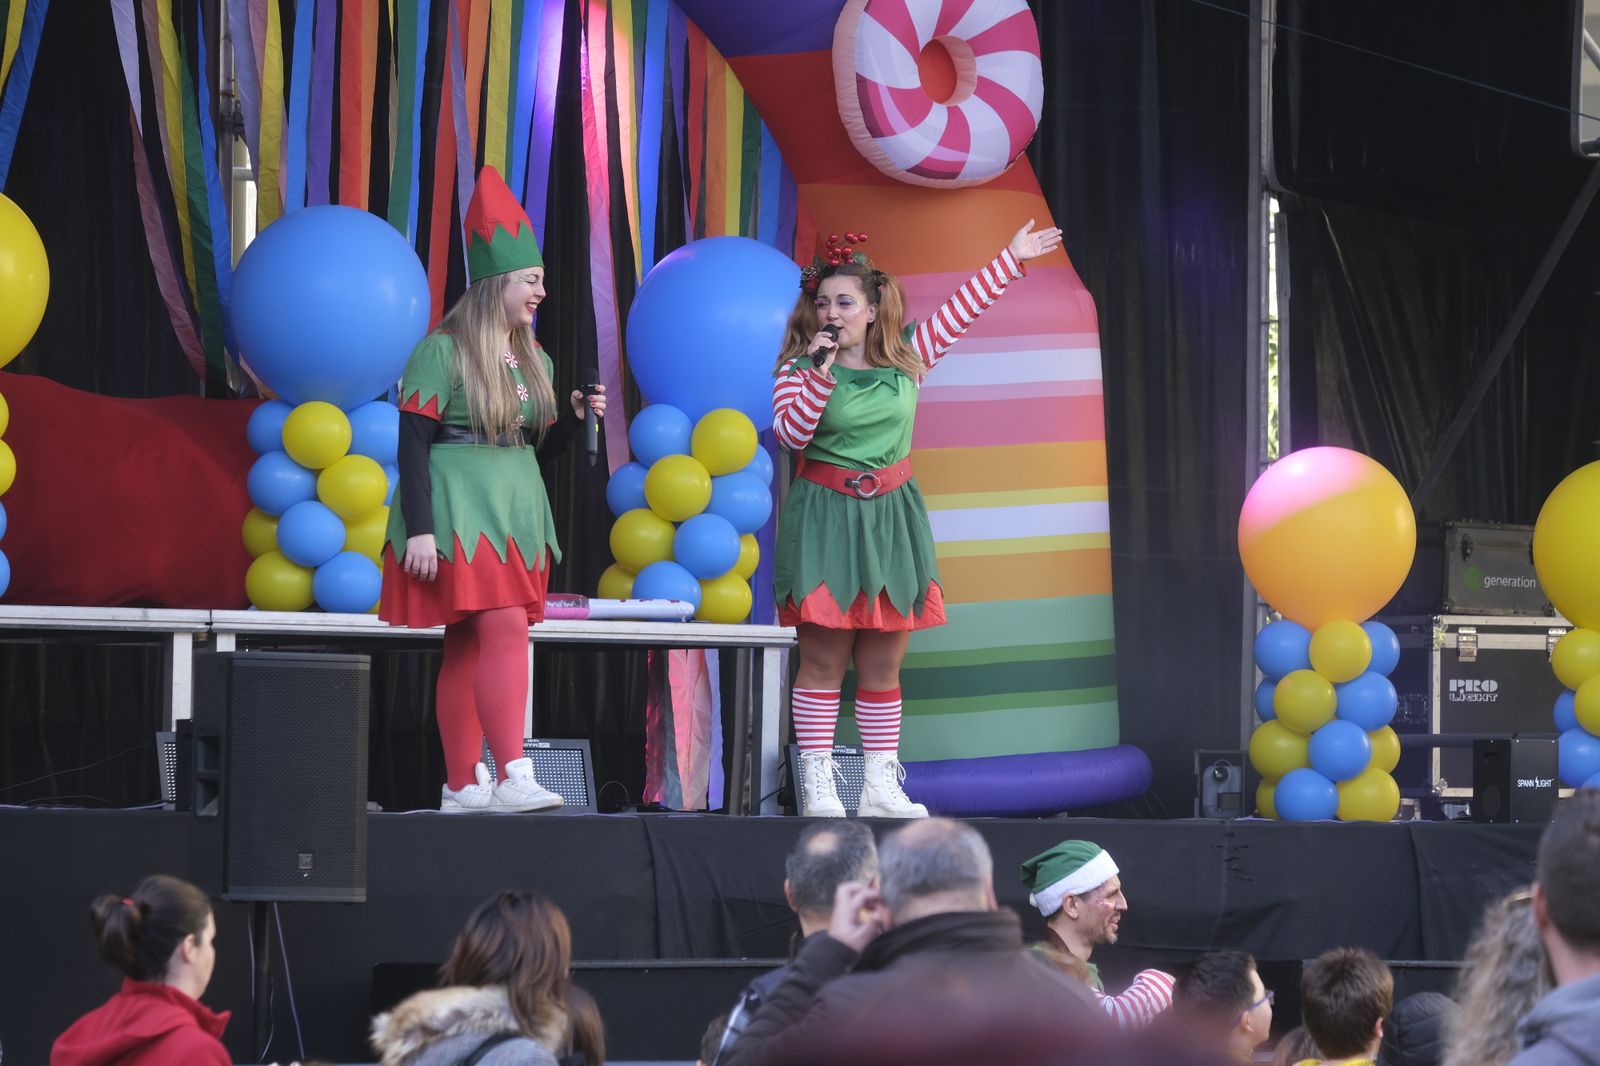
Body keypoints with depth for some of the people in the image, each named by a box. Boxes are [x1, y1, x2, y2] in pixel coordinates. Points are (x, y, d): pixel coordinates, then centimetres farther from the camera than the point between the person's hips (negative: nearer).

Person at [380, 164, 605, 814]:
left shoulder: (534, 361, 13)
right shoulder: (442, 352, -9)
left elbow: (542, 446, 18)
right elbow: (413, 442, -12)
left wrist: (577, 417, -1)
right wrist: (419, 528, -18)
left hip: (515, 512, 7)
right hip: (458, 510, -7)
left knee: (468, 649, 8)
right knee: (506, 630, -19)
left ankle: (461, 786, 8)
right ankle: (512, 778, -23)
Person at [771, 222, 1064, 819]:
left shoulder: (906, 357, 8)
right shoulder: (799, 367, -1)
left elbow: (961, 312, 16)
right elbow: (791, 434, -14)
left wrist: (1011, 259, 17)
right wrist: (820, 371, -20)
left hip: (892, 519, 3)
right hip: (825, 519, -3)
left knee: (882, 665, 5)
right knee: (823, 660, -5)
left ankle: (881, 787, 8)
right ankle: (818, 788, -5)